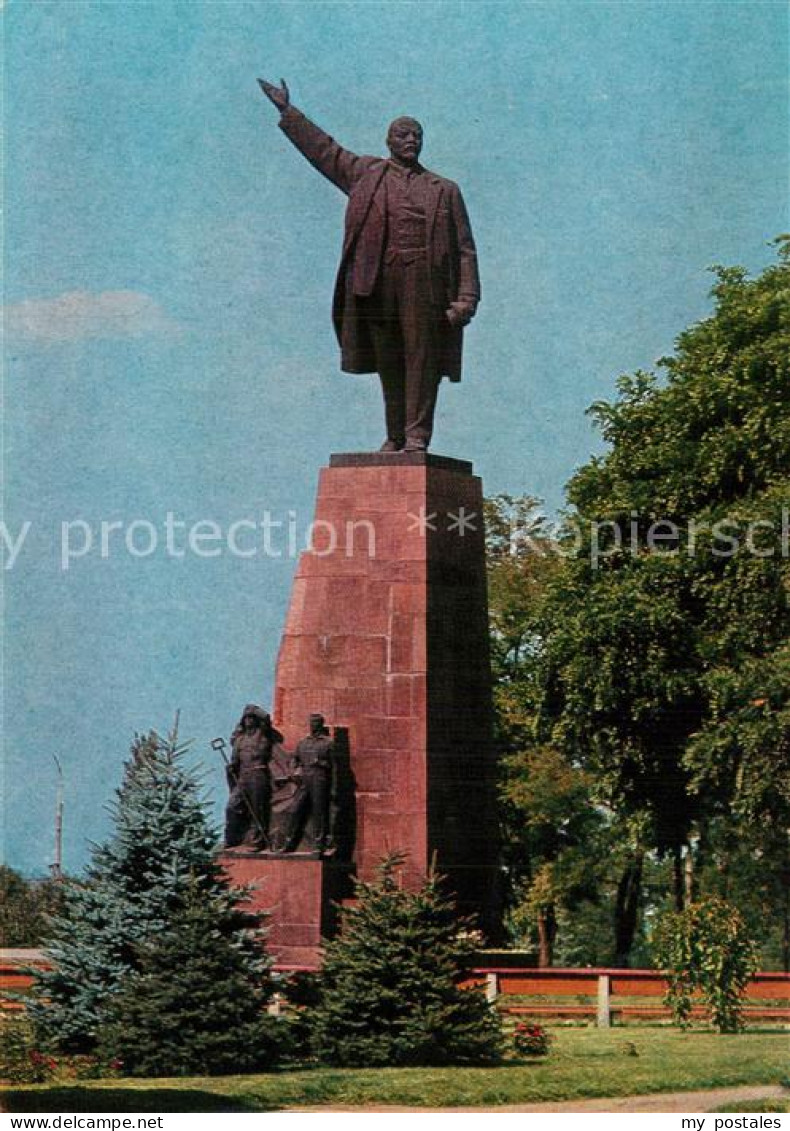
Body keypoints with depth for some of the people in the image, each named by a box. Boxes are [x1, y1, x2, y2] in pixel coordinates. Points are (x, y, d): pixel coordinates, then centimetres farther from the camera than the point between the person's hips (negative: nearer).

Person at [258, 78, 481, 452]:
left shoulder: (444, 190, 15)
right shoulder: (367, 174, 19)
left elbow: (465, 250, 10)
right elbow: (323, 149, 26)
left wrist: (466, 298, -1)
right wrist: (288, 112, 27)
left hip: (424, 279, -1)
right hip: (377, 279, 1)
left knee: (421, 356, -7)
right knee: (388, 361, 3)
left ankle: (417, 436, -8)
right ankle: (395, 435, 10)